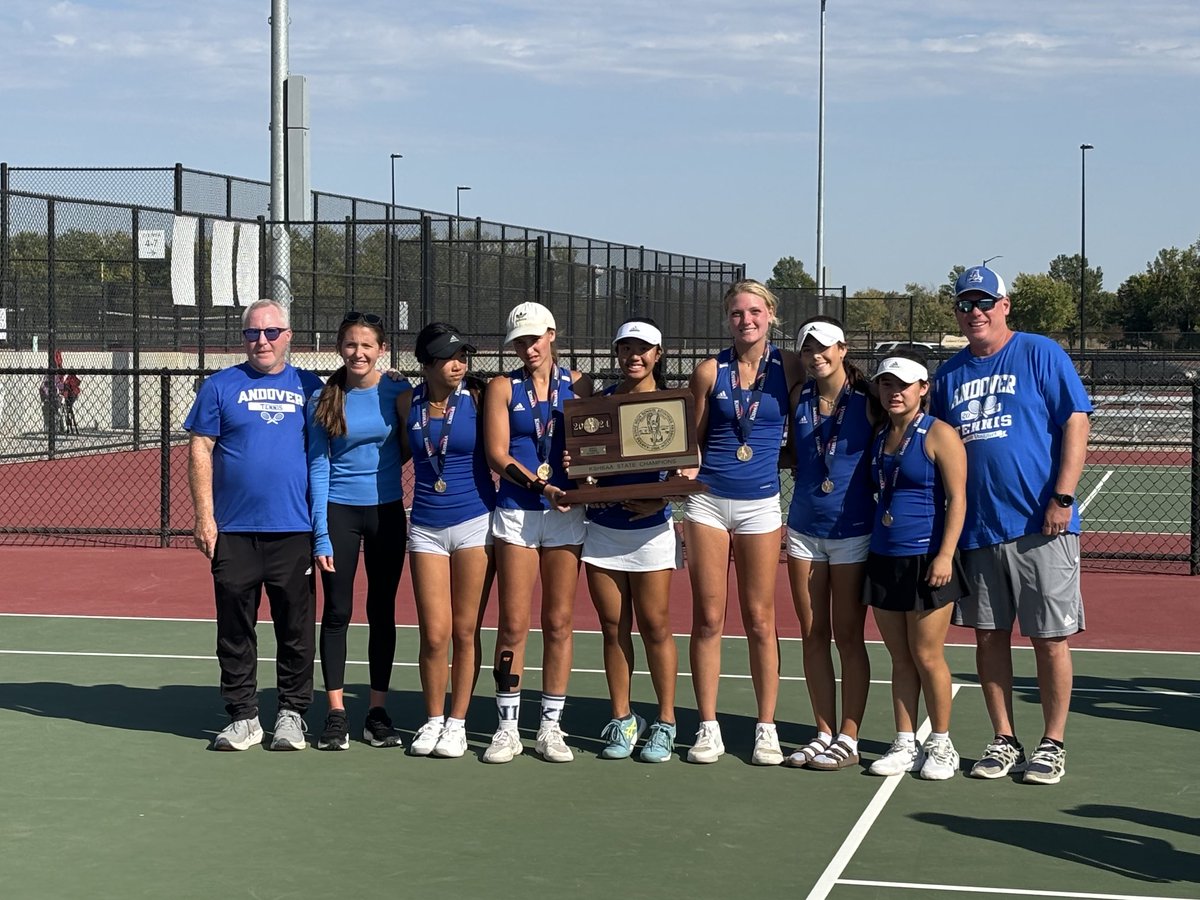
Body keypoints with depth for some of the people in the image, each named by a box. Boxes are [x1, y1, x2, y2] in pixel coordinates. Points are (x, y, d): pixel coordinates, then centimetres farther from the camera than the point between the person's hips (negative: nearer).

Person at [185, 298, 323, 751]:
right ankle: (243, 717, 14)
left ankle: (292, 714, 15)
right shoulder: (221, 386, 5)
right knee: (235, 629, 4)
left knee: (296, 628, 4)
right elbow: (200, 450, 3)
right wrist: (204, 517, -5)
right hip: (234, 530, -1)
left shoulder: (308, 387, 10)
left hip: (294, 528, 1)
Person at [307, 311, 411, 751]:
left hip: (387, 511, 1)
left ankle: (378, 712, 15)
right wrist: (320, 533, -8)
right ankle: (336, 714, 6)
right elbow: (317, 467, -2)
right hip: (339, 511, -1)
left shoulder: (398, 393, -2)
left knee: (382, 611, 7)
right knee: (337, 612, 0)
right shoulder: (323, 400, -3)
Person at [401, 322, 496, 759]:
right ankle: (433, 720, 15)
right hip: (426, 526, 2)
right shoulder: (409, 403, 5)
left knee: (465, 631, 3)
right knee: (434, 634, -2)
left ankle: (457, 723, 15)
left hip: (475, 523, -2)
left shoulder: (477, 397, -3)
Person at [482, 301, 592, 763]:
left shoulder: (577, 384, 8)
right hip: (516, 513, -1)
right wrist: (540, 485, -16)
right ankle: (507, 727, 7)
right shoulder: (502, 387, 5)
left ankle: (551, 726, 11)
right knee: (513, 623, -2)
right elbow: (497, 454, -4)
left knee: (558, 621, 3)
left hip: (567, 514, 1)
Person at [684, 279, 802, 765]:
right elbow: (692, 440, 9)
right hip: (709, 500, 1)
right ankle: (708, 727, 10)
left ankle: (767, 729, 11)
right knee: (707, 619, 2)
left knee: (760, 620, 2)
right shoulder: (709, 371, 4)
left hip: (761, 504, -1)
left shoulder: (789, 365, 1)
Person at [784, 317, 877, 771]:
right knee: (813, 636, 7)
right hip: (803, 527, 4)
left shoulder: (867, 401, -5)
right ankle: (824, 733, 15)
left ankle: (848, 740, 6)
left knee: (848, 638, 1)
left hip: (852, 530, -4)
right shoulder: (799, 398, 6)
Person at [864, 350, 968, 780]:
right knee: (900, 659, 9)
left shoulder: (939, 434, -7)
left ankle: (941, 745, 11)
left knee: (926, 656, 0)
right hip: (884, 558, 6)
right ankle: (905, 744, 15)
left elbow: (957, 498, -11)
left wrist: (945, 554, -18)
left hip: (927, 561, -6)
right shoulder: (879, 437, 13)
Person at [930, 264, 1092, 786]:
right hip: (975, 527, 5)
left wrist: (1062, 497, -14)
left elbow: (1076, 422, -6)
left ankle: (1052, 745, 9)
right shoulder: (949, 374, 13)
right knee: (989, 636, 8)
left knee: (1049, 638, 0)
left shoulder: (1041, 355, -1)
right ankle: (1004, 741, 19)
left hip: (1040, 526, -5)